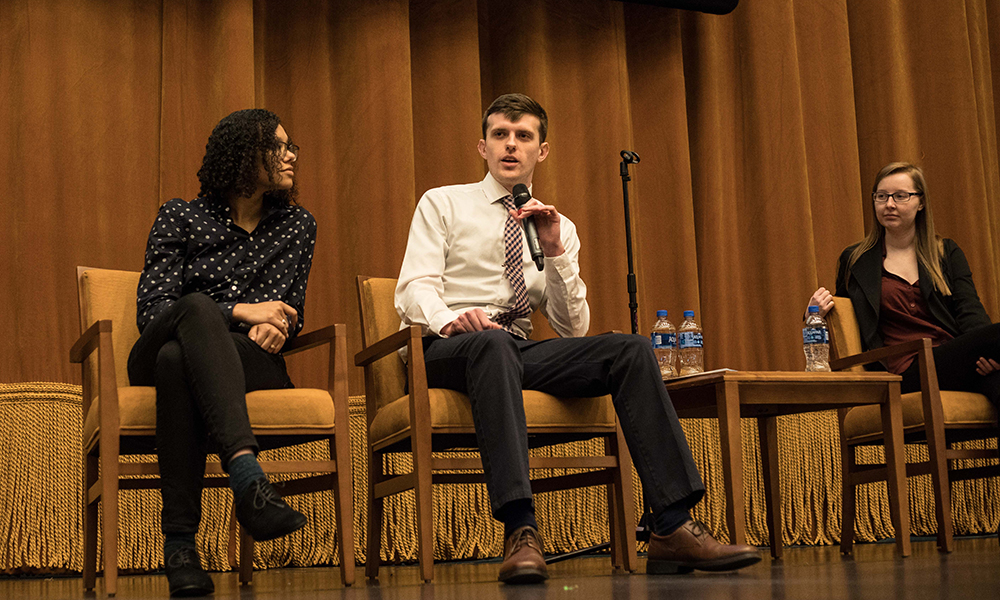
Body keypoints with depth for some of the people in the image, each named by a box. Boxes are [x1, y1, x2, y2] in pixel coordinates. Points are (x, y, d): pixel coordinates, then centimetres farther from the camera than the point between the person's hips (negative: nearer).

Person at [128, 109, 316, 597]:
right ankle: (248, 475, -58)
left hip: (249, 361, 1)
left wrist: (275, 326, -17)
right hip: (159, 360, -1)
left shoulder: (297, 225, 14)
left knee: (176, 358, -37)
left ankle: (180, 541, -45)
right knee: (198, 307, -39)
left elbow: (291, 310, 9)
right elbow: (152, 307, -4)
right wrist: (239, 311, -15)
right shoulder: (180, 217, 6)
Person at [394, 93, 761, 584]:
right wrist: (450, 319, -25)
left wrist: (554, 250, -3)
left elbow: (573, 330, 10)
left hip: (522, 352, 4)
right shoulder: (442, 204, 13)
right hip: (445, 349, -4)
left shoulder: (558, 227, 20)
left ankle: (672, 529, -29)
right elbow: (414, 288, -2)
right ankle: (520, 534, -50)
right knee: (494, 342, -41)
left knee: (632, 350, -21)